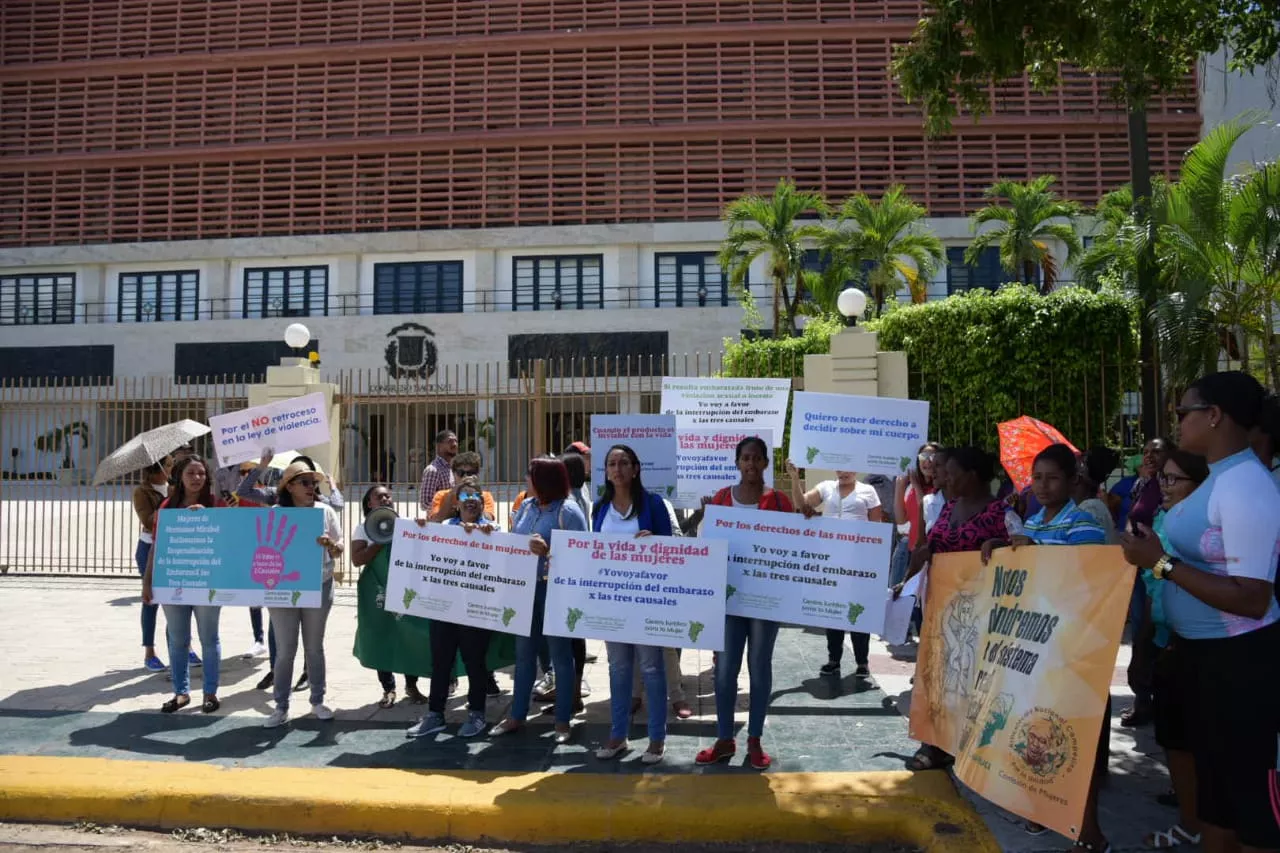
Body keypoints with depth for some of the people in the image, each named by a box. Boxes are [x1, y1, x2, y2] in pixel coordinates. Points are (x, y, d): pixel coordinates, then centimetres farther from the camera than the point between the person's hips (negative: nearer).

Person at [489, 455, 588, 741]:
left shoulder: (569, 512, -12)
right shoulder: (526, 506, 9)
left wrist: (548, 551, -26)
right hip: (524, 587, 7)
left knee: (560, 654, 5)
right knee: (524, 653, 15)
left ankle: (562, 720, 17)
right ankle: (517, 715, 28)